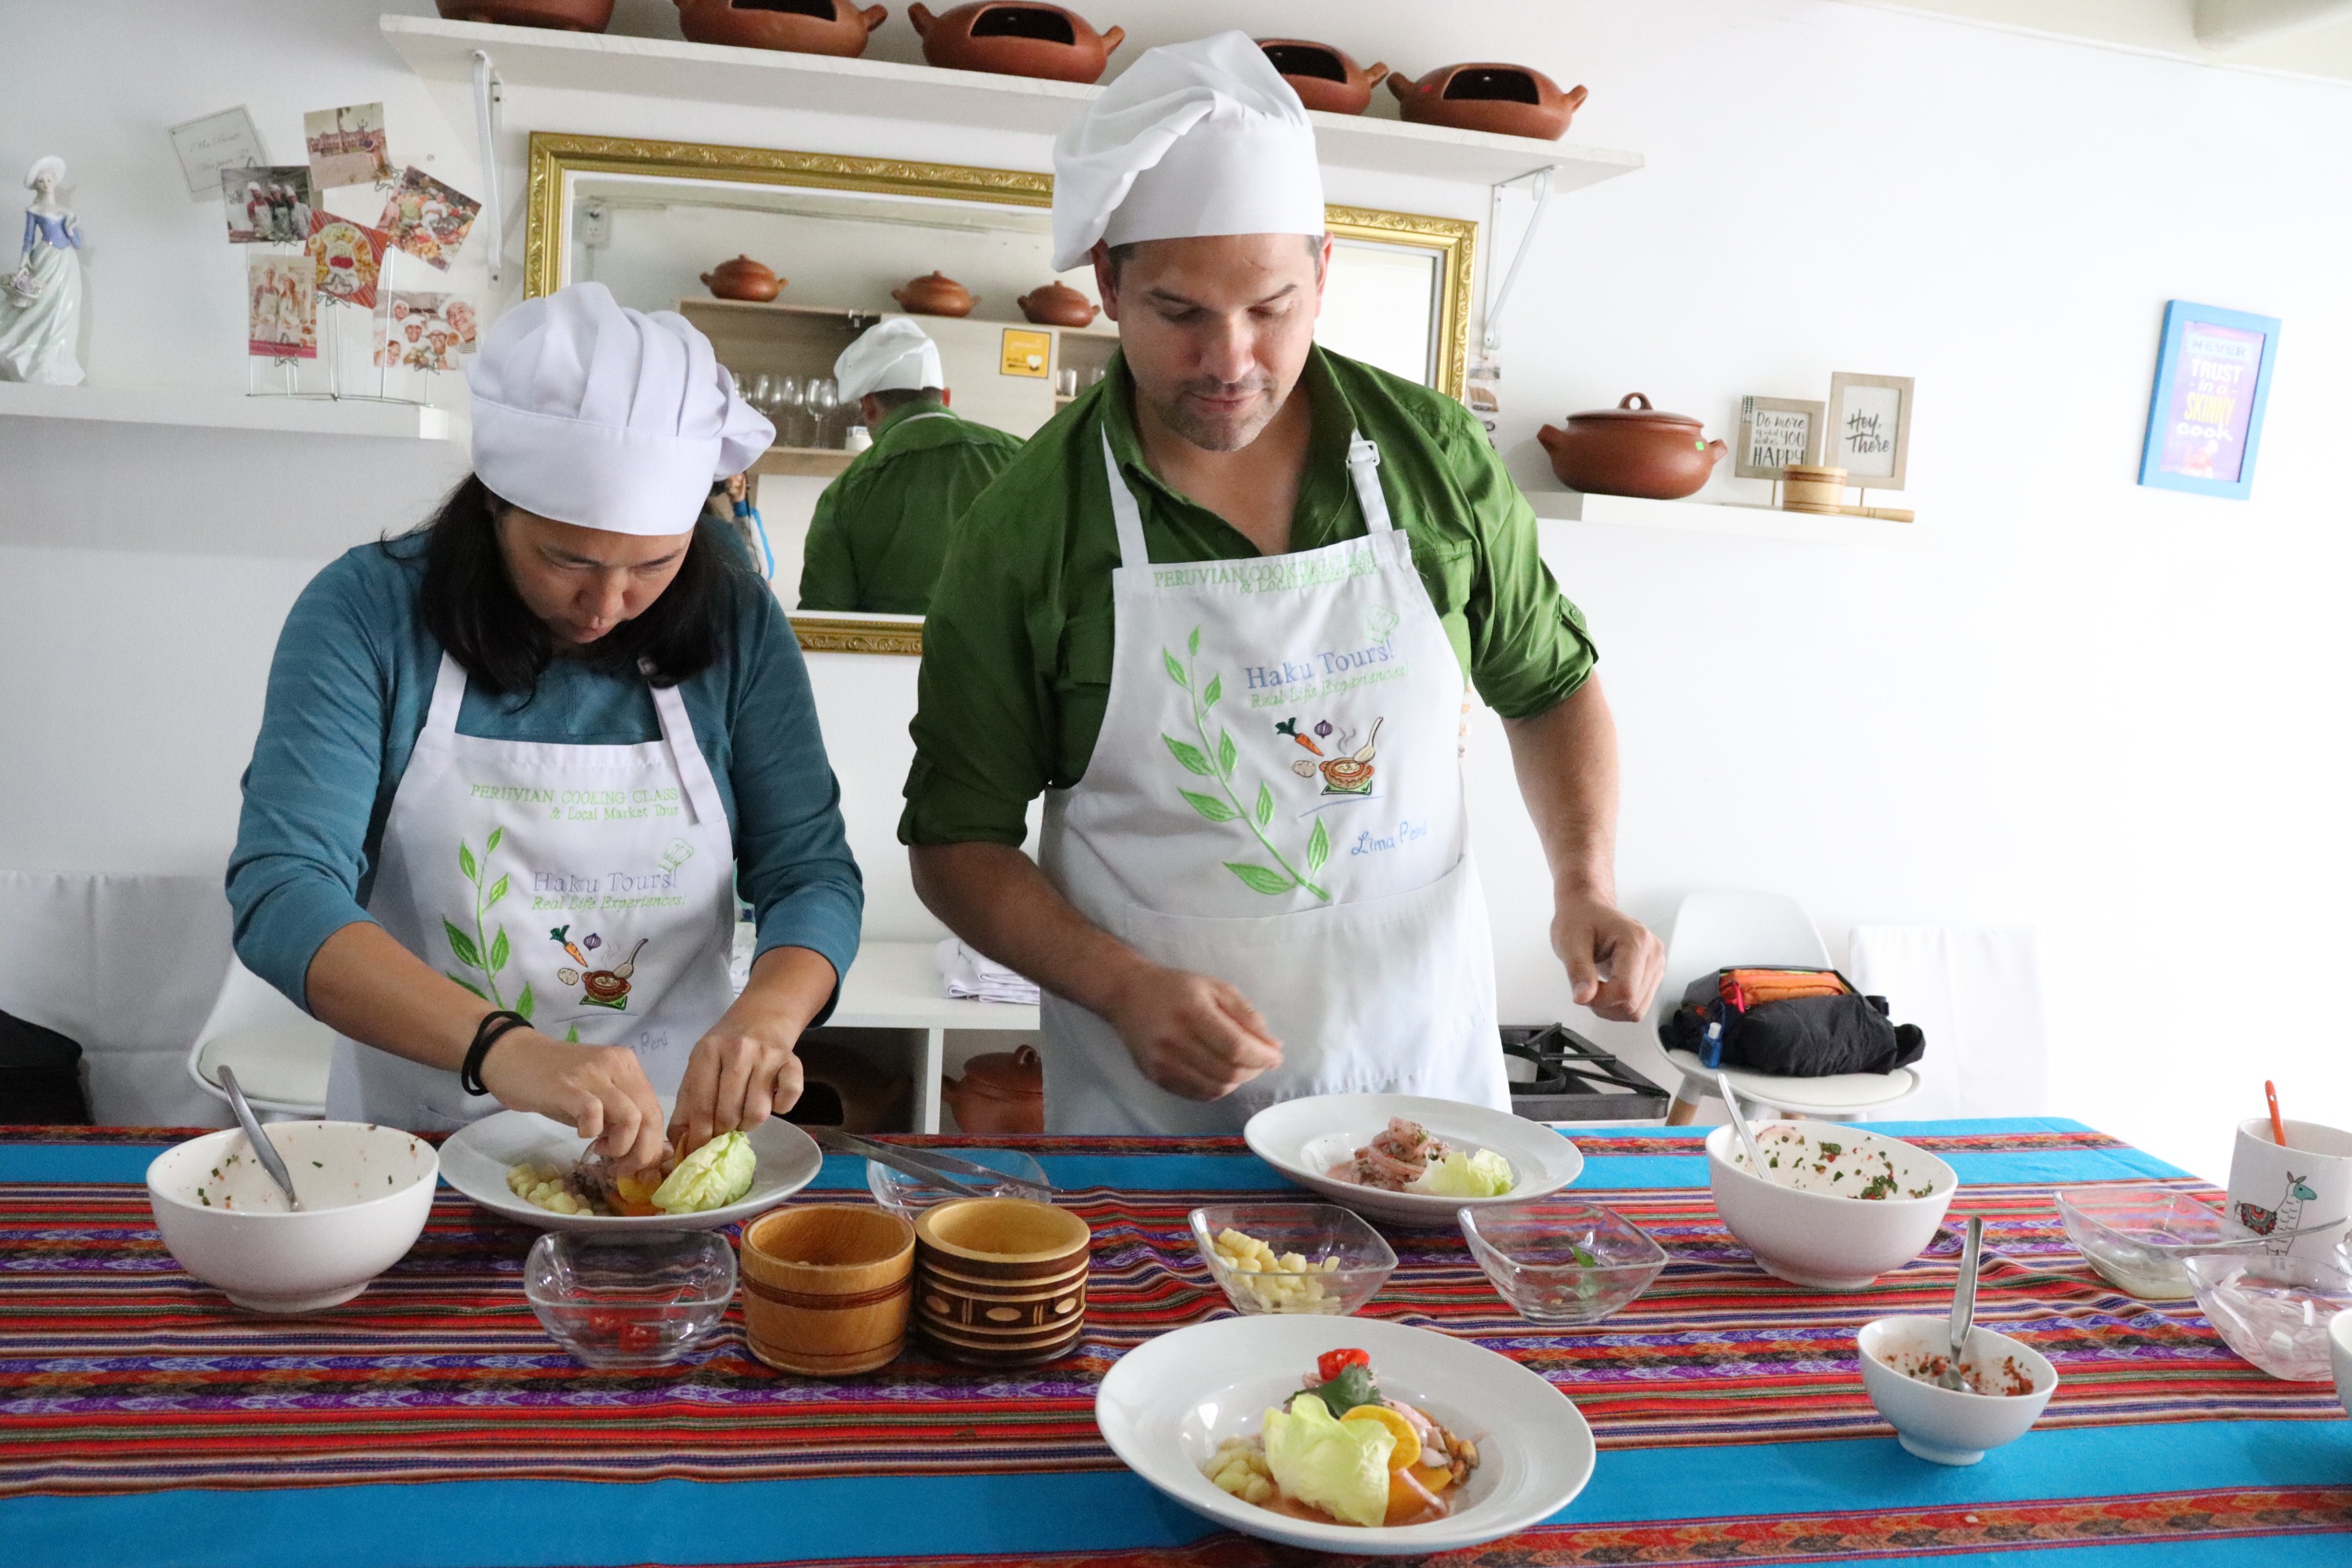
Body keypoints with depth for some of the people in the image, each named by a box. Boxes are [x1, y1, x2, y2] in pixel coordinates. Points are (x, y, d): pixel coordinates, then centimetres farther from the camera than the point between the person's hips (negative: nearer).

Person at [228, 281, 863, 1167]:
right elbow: (282, 894, -17)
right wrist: (503, 1050, -33)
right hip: (415, 1150, 0)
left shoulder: (738, 624, -3)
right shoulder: (367, 611, -8)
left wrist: (763, 1018, -25)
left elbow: (812, 873, -2)